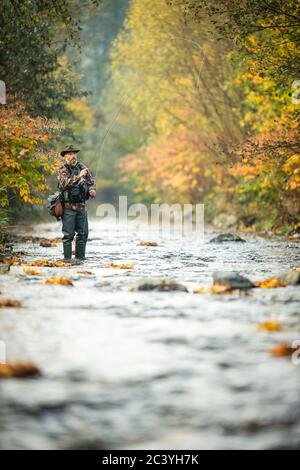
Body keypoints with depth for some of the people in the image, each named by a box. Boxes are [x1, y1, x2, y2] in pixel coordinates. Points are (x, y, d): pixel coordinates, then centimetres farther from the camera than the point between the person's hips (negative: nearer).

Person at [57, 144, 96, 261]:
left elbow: (91, 181, 12)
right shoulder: (63, 170, -6)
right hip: (68, 207, -5)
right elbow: (65, 183, -23)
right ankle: (67, 258, -2)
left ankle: (80, 257, 15)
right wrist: (78, 176, -29)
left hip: (81, 206, 5)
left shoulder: (82, 167, 9)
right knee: (68, 234, -6)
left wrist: (92, 189, -10)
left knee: (83, 233, 7)